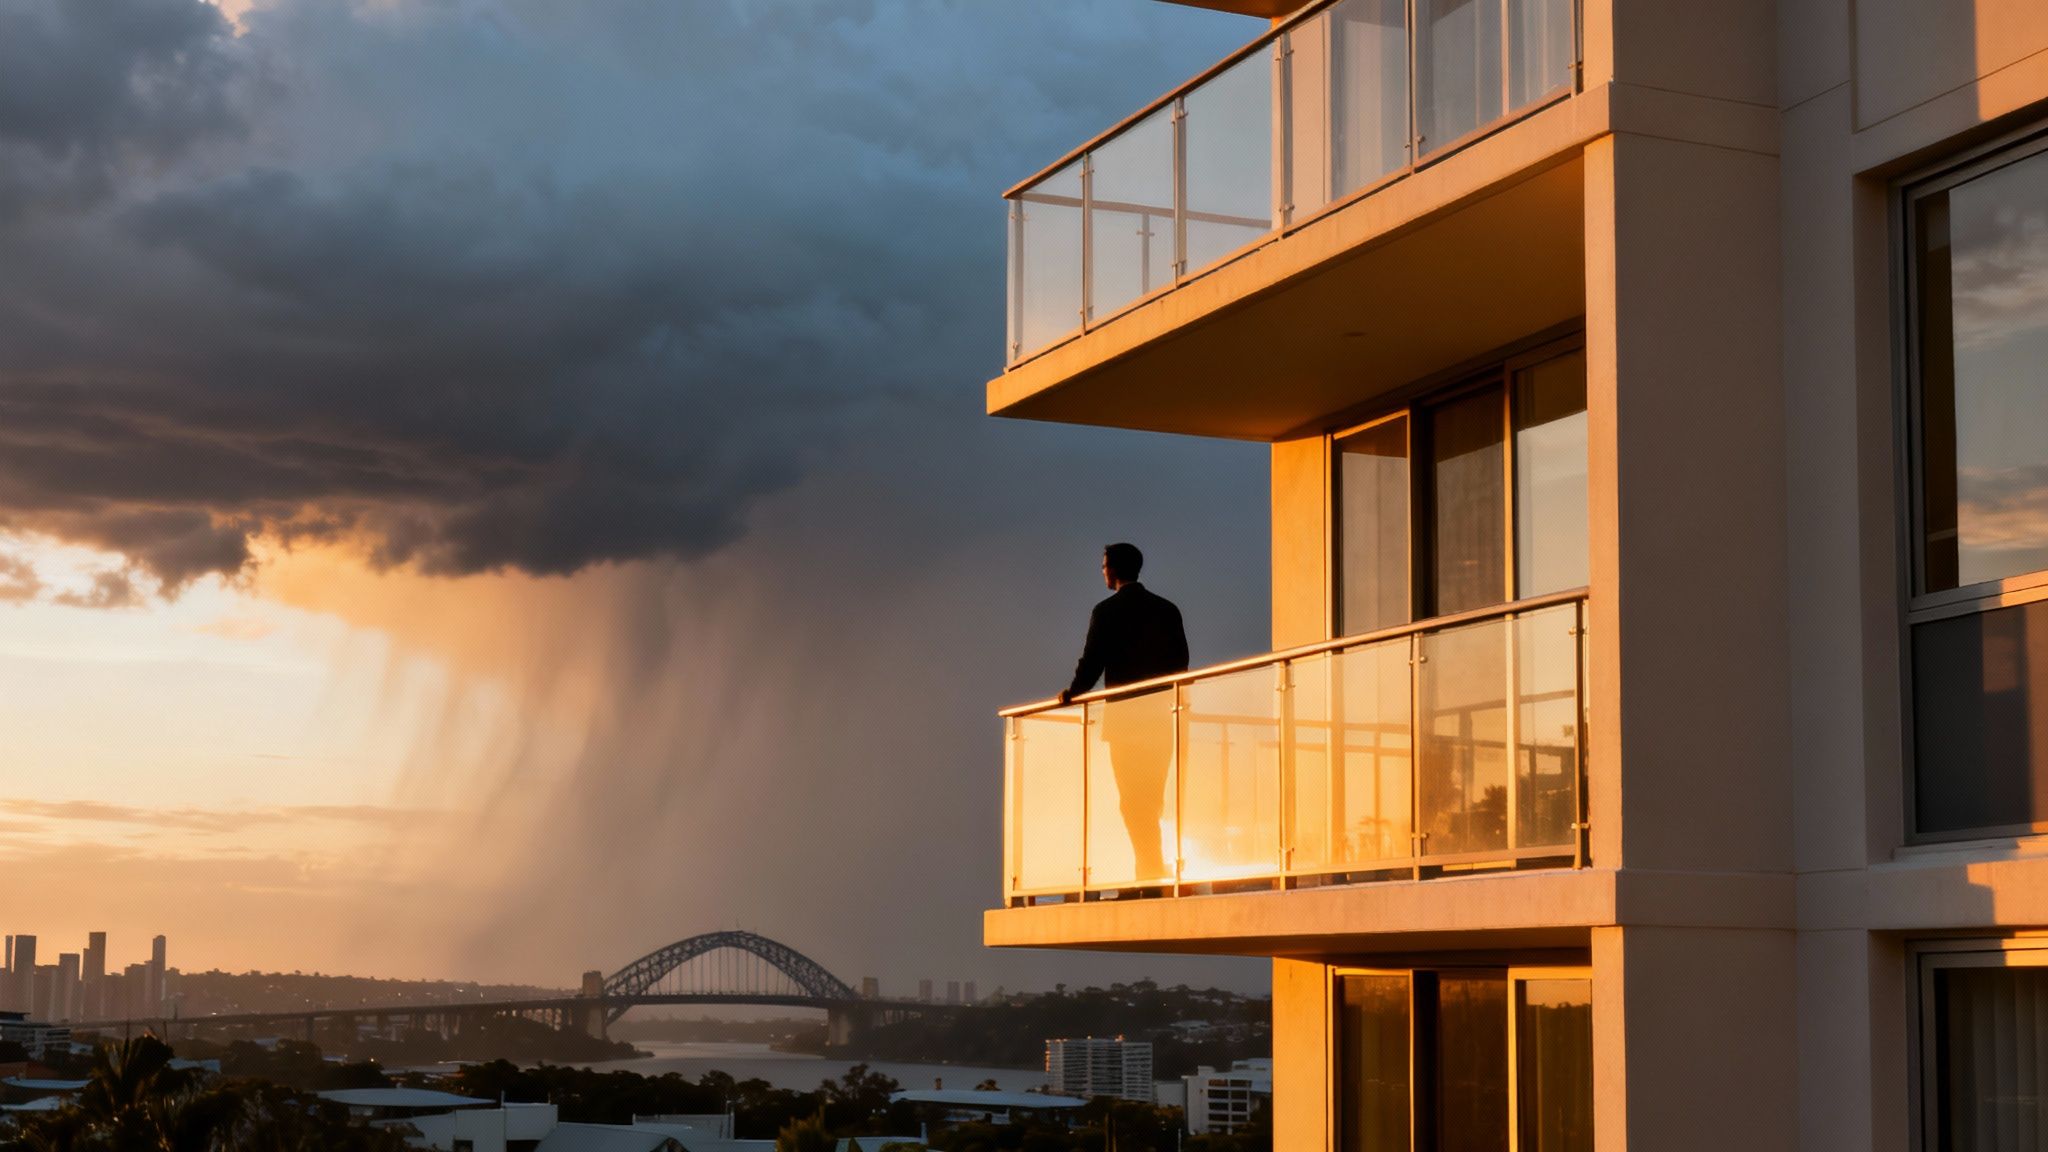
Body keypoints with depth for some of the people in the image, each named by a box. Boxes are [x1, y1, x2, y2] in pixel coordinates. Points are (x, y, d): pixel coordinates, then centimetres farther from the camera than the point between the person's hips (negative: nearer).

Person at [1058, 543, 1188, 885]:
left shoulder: (1107, 611, -6)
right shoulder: (1167, 609, 9)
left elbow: (1092, 663, -7)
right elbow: (1181, 663, 9)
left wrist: (1071, 694, 9)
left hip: (1124, 715, -5)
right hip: (1162, 714, 5)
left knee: (1132, 796, -2)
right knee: (1153, 795, 12)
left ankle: (1149, 865, -9)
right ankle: (1153, 865, 10)